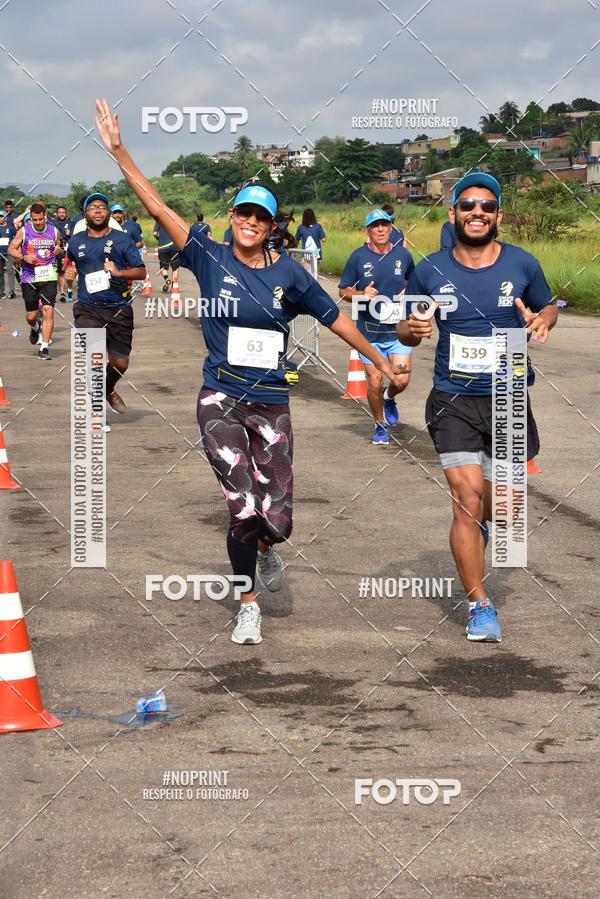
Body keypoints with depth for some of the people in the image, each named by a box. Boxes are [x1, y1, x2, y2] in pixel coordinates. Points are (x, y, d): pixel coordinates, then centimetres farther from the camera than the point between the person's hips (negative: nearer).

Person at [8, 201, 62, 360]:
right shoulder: (24, 231, -1)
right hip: (29, 277, 0)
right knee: (31, 316, 6)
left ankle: (44, 348, -10)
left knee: (48, 310, -14)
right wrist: (23, 257, -14)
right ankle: (35, 328, 44)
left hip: (49, 277, 0)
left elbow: (59, 249, 19)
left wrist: (59, 251, -5)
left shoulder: (54, 231, 4)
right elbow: (11, 249, 5)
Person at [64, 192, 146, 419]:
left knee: (120, 363, 8)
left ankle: (108, 389, 43)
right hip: (88, 309, 0)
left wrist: (118, 272, -19)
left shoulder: (122, 240, 1)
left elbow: (141, 272, -2)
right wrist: (69, 275, 6)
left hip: (119, 309, 0)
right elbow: (70, 266, 28)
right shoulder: (76, 242, 9)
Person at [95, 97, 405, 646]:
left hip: (272, 404, 1)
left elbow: (335, 318, 11)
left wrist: (380, 361, 15)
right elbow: (157, 207, -3)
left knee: (275, 518, -3)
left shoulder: (288, 274, 2)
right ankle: (248, 607, 15)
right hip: (221, 402, -1)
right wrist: (119, 152, -8)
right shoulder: (210, 258, 0)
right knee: (243, 511, -7)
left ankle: (266, 548, 36)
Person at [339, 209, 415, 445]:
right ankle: (380, 425, 23)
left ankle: (389, 398, 27)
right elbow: (343, 291, 4)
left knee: (402, 379, -9)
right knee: (375, 381, 0)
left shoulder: (403, 255, 3)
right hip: (369, 330, -1)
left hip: (398, 330, 1)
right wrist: (362, 295, -15)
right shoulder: (358, 257, -1)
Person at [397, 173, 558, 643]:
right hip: (454, 402, -1)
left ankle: (480, 523, 49)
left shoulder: (523, 264, -3)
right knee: (468, 502, -8)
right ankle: (480, 605, 8)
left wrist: (541, 321, -10)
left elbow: (549, 306, 14)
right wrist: (412, 330, -15)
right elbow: (406, 328, 9)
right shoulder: (430, 270, -2)